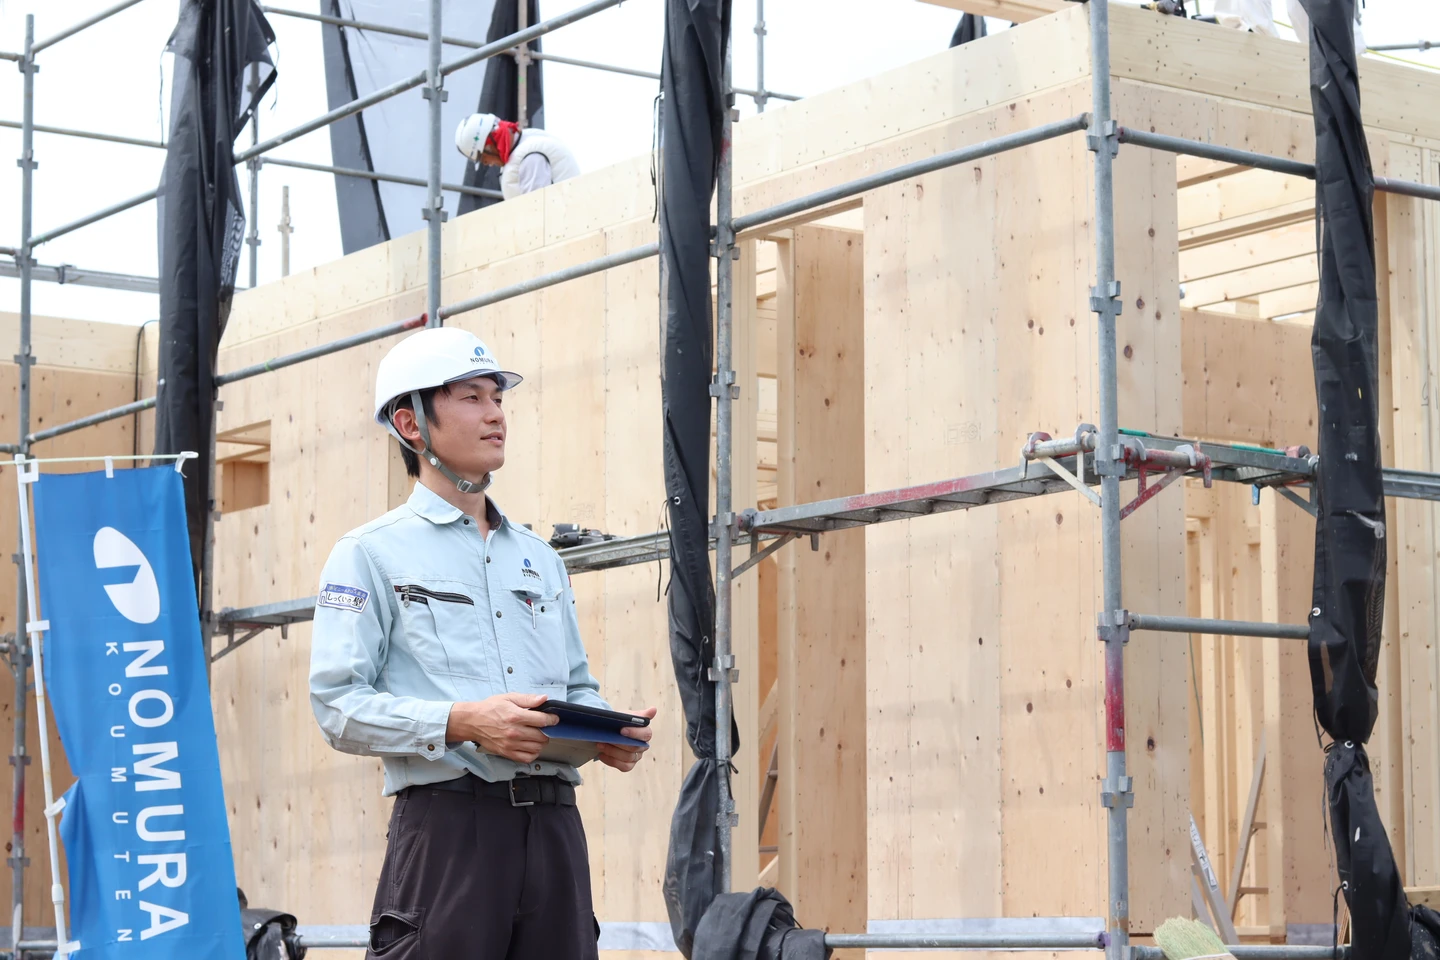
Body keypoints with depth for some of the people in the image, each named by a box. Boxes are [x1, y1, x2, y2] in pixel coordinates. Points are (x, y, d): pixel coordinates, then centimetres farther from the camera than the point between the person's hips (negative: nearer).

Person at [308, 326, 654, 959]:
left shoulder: (539, 557, 23)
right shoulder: (372, 553, 4)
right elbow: (338, 705, -6)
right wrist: (462, 723, -19)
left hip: (553, 827, 6)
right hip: (448, 826, -5)